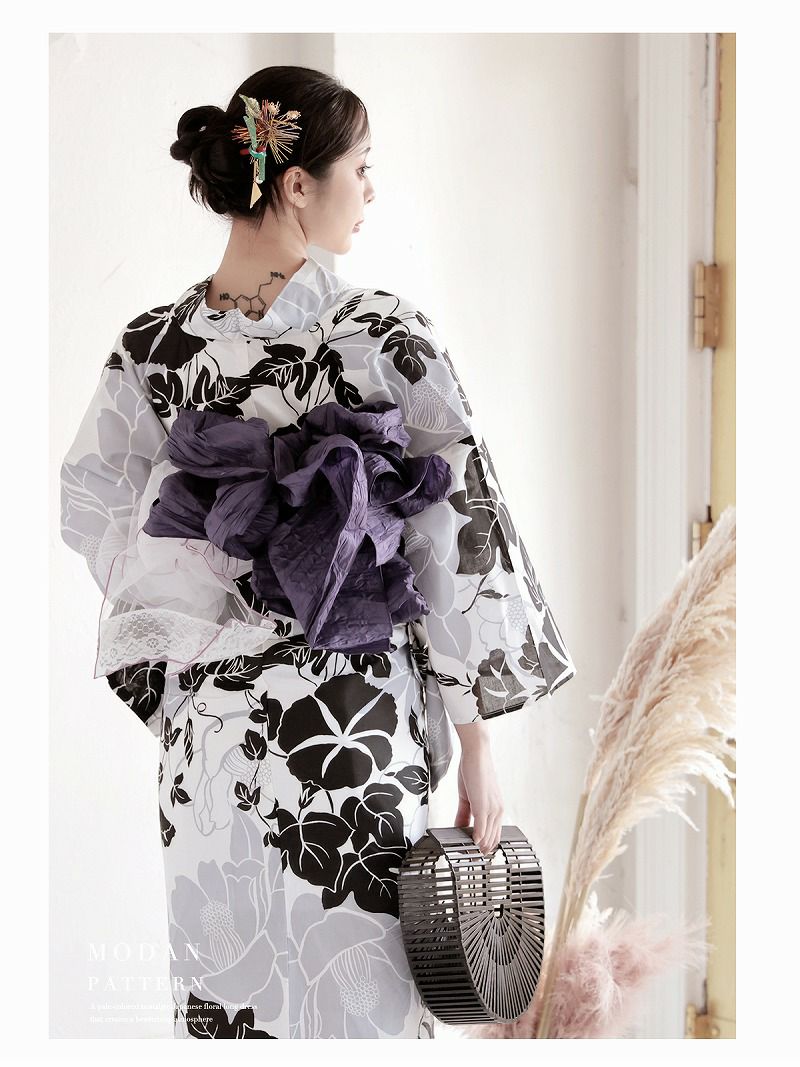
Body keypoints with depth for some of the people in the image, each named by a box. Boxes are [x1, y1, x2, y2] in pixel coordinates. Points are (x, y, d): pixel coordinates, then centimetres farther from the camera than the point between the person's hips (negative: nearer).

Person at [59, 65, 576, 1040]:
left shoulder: (152, 346, -1)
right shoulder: (384, 336, -13)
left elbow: (86, 510, 12)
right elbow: (460, 542, -12)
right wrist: (477, 749, -5)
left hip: (207, 729, 4)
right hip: (353, 730, -4)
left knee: (226, 1000, 15)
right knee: (356, 993, 8)